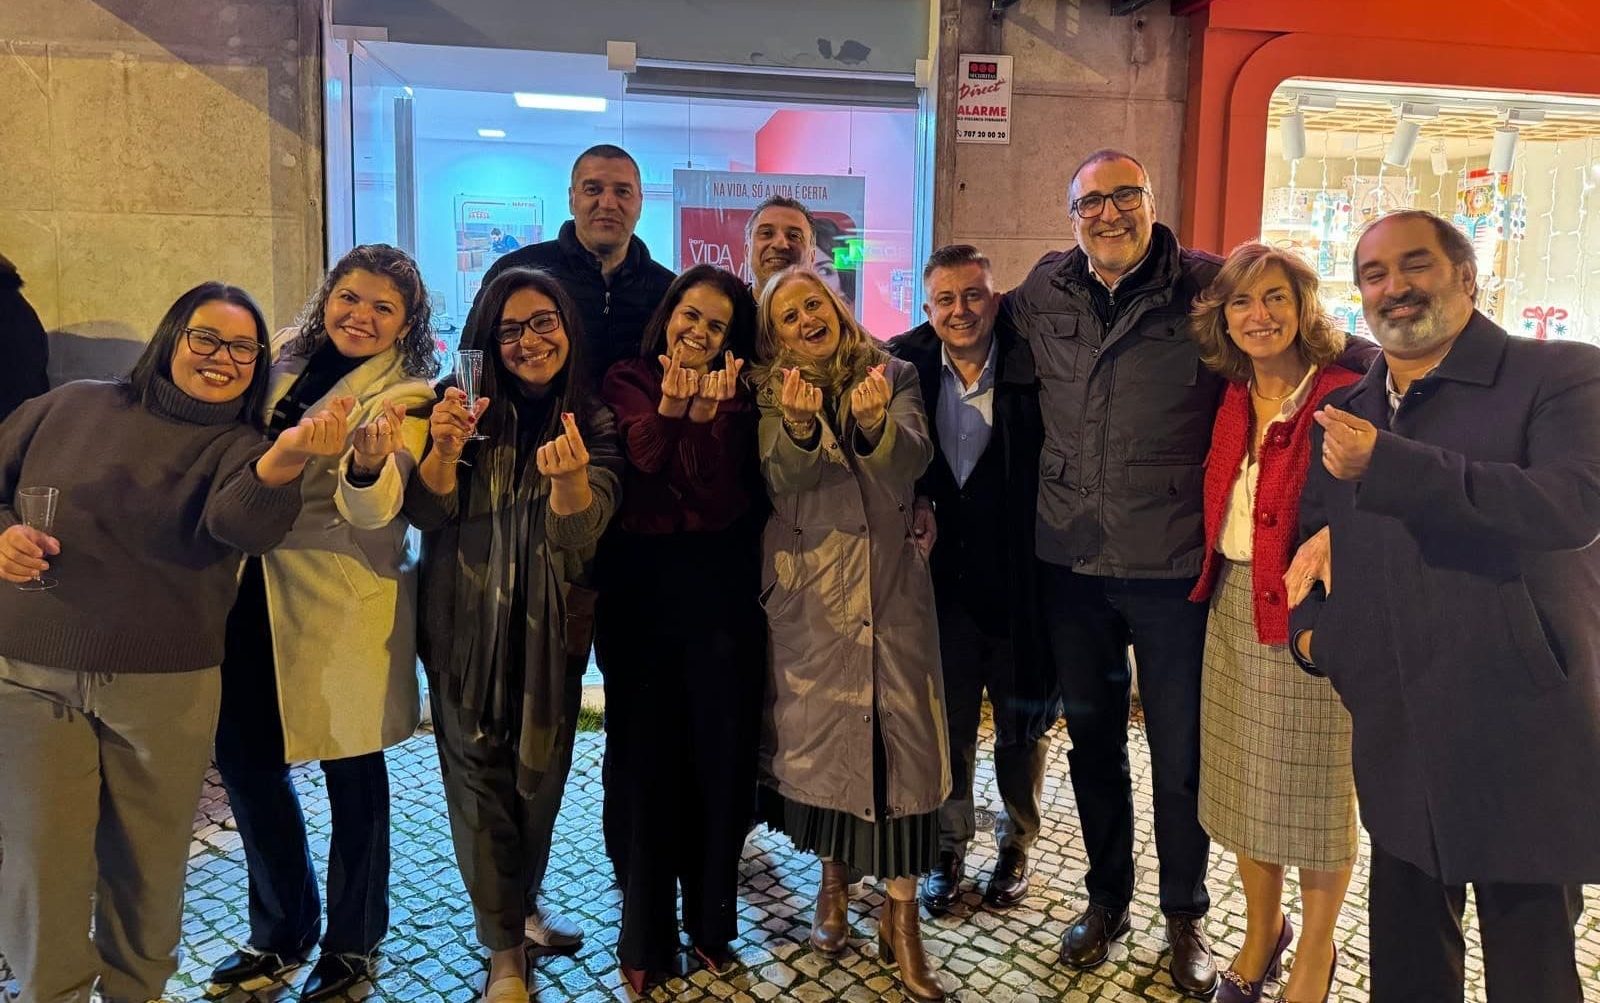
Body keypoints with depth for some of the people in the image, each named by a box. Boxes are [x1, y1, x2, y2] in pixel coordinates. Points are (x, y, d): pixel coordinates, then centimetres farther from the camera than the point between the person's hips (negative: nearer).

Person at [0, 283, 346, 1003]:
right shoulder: (72, 406, 4)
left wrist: (284, 462, -47)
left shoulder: (241, 449, -3)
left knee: (148, 863, 13)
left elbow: (241, 522, -25)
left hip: (166, 687, 0)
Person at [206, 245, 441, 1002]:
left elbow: (374, 510, -24)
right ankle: (282, 931, 36)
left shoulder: (405, 395, -9)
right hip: (248, 586, 6)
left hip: (341, 604, -6)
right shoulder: (283, 355, 8)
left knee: (352, 774, 7)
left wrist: (369, 462, -44)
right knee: (242, 755, 14)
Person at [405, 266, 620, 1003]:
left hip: (550, 631, 1)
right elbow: (425, 513, -8)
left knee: (541, 769, 14)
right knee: (479, 774, 1)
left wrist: (568, 475, -40)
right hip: (465, 625, -1)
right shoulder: (468, 407, -3)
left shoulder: (594, 425, -5)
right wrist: (443, 449, -28)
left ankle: (522, 905, 40)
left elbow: (578, 534, -18)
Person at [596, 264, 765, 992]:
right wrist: (670, 404, -26)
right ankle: (646, 933, 21)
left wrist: (704, 418, -21)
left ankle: (711, 920, 25)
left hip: (718, 592, 0)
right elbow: (633, 464, -15)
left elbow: (721, 501, -11)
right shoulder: (625, 384, 4)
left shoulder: (733, 400, 4)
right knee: (645, 757, 6)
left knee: (718, 755, 7)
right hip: (640, 590, 0)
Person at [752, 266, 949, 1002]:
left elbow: (912, 461, -13)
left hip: (891, 585, 0)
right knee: (817, 730, 9)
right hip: (807, 593, 1)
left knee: (902, 736, -4)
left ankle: (902, 915, 7)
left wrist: (874, 424, -34)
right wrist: (798, 427, -32)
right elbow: (779, 483, -12)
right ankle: (833, 878, 31)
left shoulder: (892, 375, 3)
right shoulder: (769, 395, 4)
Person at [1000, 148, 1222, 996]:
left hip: (1173, 564, -3)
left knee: (1180, 751, 9)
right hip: (1072, 560, 3)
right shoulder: (1042, 295, 5)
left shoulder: (1208, 287, -6)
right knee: (1092, 738, 17)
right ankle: (1106, 897, 37)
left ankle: (1186, 915, 32)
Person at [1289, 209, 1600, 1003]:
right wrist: (1308, 619, 4)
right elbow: (1307, 531, 22)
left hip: (1522, 740, -5)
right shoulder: (1342, 411, 11)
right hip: (1396, 740, 5)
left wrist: (1386, 463, -27)